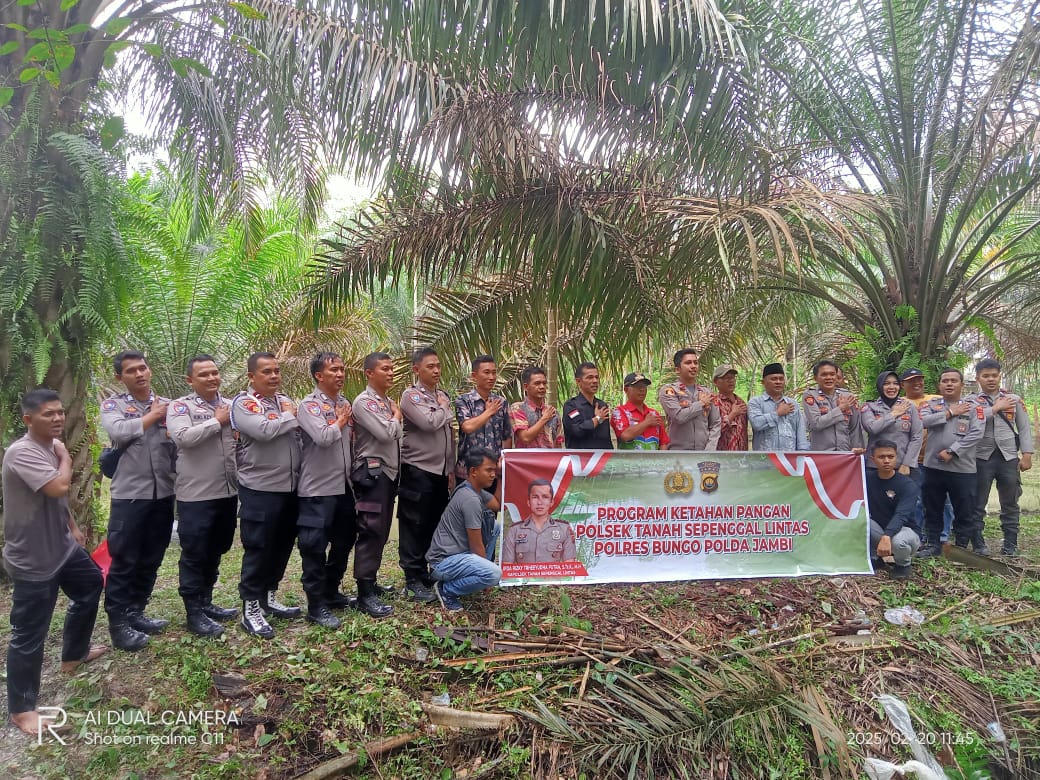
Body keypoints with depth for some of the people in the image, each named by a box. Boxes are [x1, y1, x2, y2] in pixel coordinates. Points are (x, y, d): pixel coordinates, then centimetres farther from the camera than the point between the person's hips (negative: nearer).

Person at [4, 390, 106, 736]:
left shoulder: (50, 446, 5)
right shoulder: (22, 453, -25)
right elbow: (59, 487, -37)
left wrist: (73, 527, 22)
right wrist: (65, 457, -19)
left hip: (62, 546, 10)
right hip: (32, 559, -10)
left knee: (91, 584, 28)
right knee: (29, 634, 1)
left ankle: (74, 654, 47)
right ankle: (21, 709, 17)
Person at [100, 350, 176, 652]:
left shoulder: (169, 405, 9)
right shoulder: (112, 404, 1)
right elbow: (118, 431, -20)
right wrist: (152, 416, -9)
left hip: (164, 495, 4)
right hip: (129, 496, -4)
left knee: (151, 561, 13)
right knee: (124, 561, 2)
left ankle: (135, 612, 28)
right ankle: (118, 623, 14)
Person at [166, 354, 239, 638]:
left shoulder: (231, 405, 10)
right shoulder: (180, 406, -6)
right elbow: (183, 437, -23)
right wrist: (217, 421, -14)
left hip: (228, 492, 6)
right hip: (196, 495, -6)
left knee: (215, 552, 17)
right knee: (194, 555, 4)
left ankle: (206, 602, 32)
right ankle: (194, 612, 15)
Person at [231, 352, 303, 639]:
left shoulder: (285, 400, 14)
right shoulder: (243, 403, -8)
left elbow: (303, 433, 11)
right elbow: (264, 430, -25)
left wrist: (293, 416, -7)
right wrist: (289, 416, -10)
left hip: (290, 487, 7)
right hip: (260, 490, -7)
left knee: (282, 546, 16)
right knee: (258, 549, 1)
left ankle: (268, 597, 31)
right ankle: (250, 609, 13)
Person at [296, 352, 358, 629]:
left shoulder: (345, 403, 11)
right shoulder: (309, 405, -11)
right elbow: (323, 437, -27)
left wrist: (353, 472, 9)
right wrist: (341, 421, -10)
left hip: (344, 486, 8)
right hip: (318, 489, -8)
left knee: (344, 541, 17)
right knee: (315, 547, 0)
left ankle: (331, 593, 34)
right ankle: (316, 605, 10)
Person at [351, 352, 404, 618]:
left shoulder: (388, 401, 17)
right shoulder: (364, 401, -11)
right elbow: (386, 433, -21)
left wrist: (395, 418, 0)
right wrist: (396, 416, -5)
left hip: (389, 471, 9)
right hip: (372, 473, -9)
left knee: (381, 531, 14)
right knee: (371, 532, -8)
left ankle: (370, 581, 25)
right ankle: (365, 594, -4)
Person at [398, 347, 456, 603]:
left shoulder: (443, 396, 14)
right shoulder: (411, 396, -7)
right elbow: (430, 423, -24)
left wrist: (451, 469, 14)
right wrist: (445, 409, -5)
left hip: (441, 471, 7)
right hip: (418, 470, -6)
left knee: (439, 525, 12)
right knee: (415, 527, 0)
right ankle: (414, 580, 8)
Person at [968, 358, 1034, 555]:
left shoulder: (1014, 399, 9)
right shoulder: (971, 401, 3)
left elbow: (1024, 428, 7)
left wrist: (1027, 454, -2)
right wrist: (996, 408, -11)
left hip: (1009, 457, 2)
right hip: (982, 458, -2)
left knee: (1010, 504, 9)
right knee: (977, 504, 3)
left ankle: (1010, 544, 17)